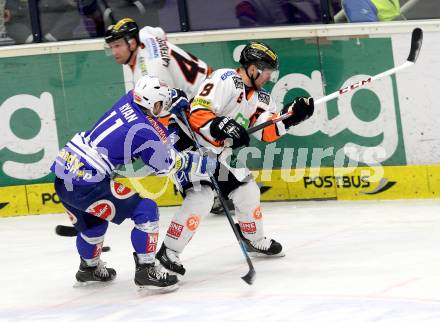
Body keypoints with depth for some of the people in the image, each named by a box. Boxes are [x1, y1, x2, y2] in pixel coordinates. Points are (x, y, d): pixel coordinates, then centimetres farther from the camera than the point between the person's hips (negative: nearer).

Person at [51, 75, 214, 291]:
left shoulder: (129, 101, 7)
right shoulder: (146, 133, -12)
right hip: (85, 184, -9)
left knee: (92, 223, 32)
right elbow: (166, 165, 4)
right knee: (146, 211, -3)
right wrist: (201, 164, 14)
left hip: (63, 173, 9)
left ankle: (89, 268, 52)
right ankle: (146, 270, -1)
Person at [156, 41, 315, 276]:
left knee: (247, 191, 11)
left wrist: (292, 115, -12)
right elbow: (197, 114, -29)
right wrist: (222, 128, -42)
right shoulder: (225, 80, -21)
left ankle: (254, 241, 35)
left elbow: (267, 132, 0)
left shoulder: (257, 96, 7)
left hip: (216, 151, 9)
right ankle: (168, 252, -16)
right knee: (201, 197, -24)